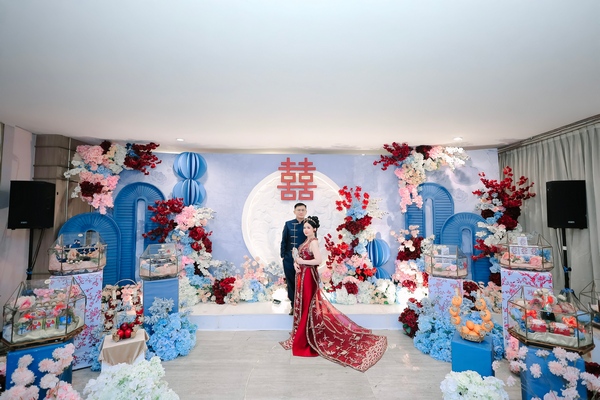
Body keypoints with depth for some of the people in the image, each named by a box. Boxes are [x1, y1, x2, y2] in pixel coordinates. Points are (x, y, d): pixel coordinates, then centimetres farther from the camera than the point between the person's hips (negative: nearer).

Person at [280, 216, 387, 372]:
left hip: (308, 276, -10)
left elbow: (318, 260, -27)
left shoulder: (313, 242, -16)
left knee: (308, 306, 0)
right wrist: (295, 263, -4)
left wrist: (301, 262, -18)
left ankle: (302, 340, 10)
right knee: (302, 306, 16)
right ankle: (301, 337, 29)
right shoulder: (306, 241, 11)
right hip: (302, 276, 10)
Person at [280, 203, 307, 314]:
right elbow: (284, 241, 5)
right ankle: (293, 305, 26)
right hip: (289, 259, 2)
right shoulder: (288, 224, 4)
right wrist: (283, 255, 1)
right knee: (291, 282, 11)